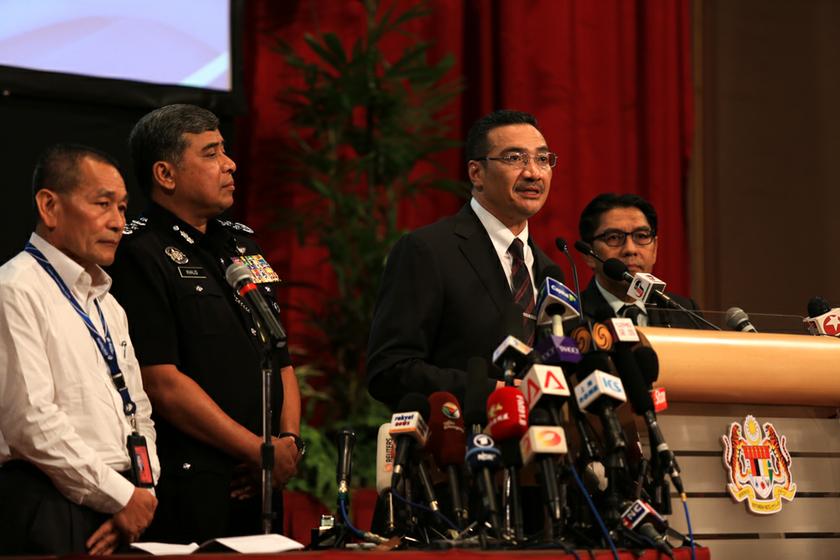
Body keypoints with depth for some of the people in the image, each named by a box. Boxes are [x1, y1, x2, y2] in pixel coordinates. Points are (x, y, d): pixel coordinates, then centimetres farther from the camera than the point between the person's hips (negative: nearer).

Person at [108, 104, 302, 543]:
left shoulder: (241, 244, 17)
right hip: (187, 488, -7)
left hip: (260, 488, 7)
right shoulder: (140, 255, -9)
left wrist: (289, 440, 1)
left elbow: (281, 359, 20)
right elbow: (162, 383, -16)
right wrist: (262, 452, -13)